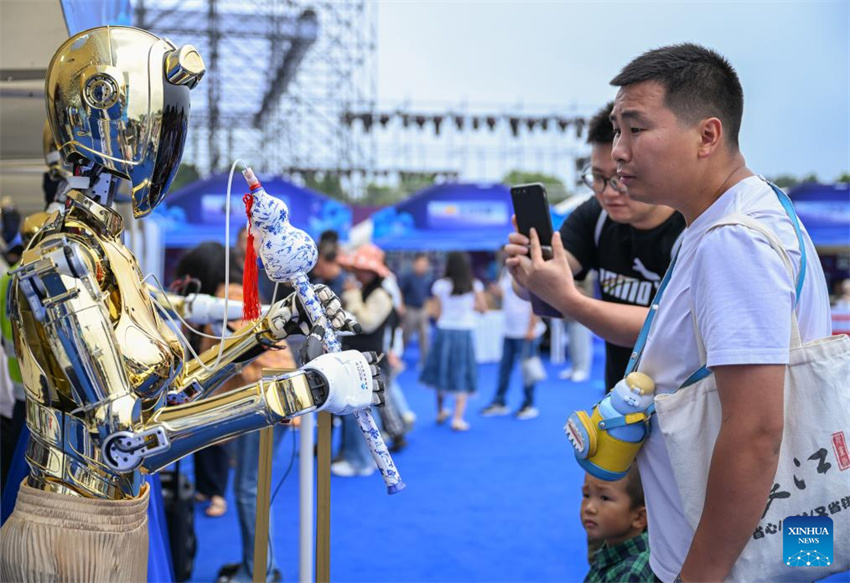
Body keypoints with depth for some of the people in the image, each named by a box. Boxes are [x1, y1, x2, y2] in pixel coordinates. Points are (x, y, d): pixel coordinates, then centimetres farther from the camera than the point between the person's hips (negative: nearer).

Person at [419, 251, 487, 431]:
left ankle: (440, 412, 30)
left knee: (441, 372, 17)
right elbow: (483, 308, 2)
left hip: (444, 331, 1)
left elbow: (439, 310, -2)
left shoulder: (440, 285, -3)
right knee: (463, 376, 5)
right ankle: (458, 418, -3)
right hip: (465, 333, -1)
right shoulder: (475, 285, -3)